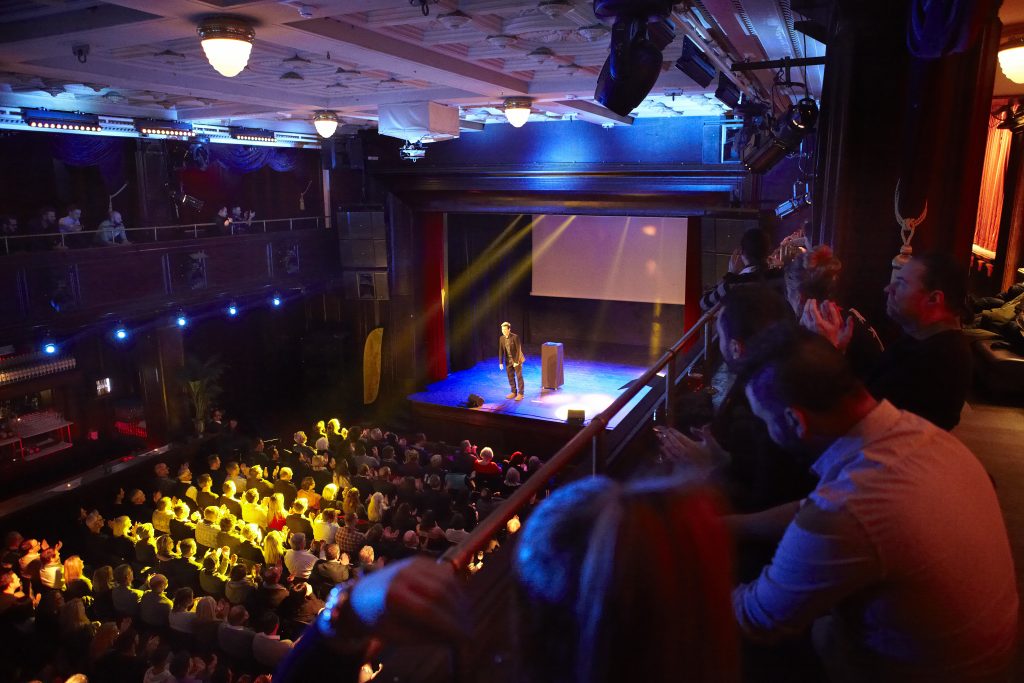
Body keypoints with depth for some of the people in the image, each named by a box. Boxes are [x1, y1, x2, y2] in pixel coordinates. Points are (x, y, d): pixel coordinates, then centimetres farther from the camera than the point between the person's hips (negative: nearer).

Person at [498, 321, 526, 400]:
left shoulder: (515, 337, -17)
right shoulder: (501, 338, 0)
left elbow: (518, 349, -17)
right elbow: (501, 351, 3)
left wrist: (516, 361, -19)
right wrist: (500, 362, -1)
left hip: (517, 359, -5)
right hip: (508, 360, 5)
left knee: (519, 377, 1)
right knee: (510, 377, 10)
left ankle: (520, 394, 8)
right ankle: (513, 392, 22)